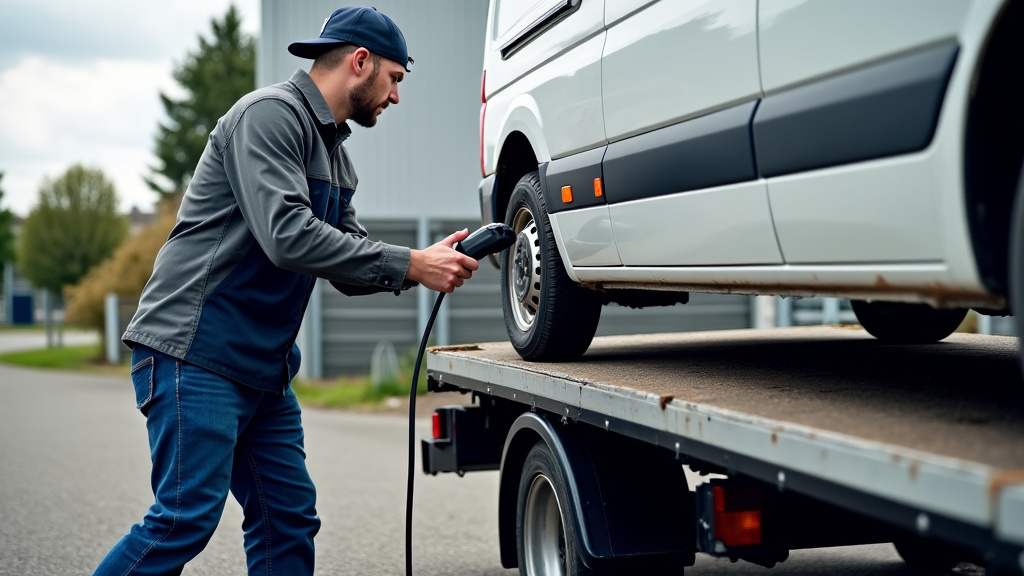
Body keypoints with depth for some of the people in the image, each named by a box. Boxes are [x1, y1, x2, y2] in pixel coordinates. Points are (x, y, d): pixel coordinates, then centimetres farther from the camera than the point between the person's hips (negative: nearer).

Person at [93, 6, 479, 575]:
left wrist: (428, 261, -1)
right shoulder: (270, 114, -12)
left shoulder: (333, 152, 19)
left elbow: (347, 264, 17)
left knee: (289, 518, 7)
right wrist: (410, 265, -22)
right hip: (196, 352, -10)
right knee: (186, 518, -12)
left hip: (263, 367, 10)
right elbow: (288, 236, -26)